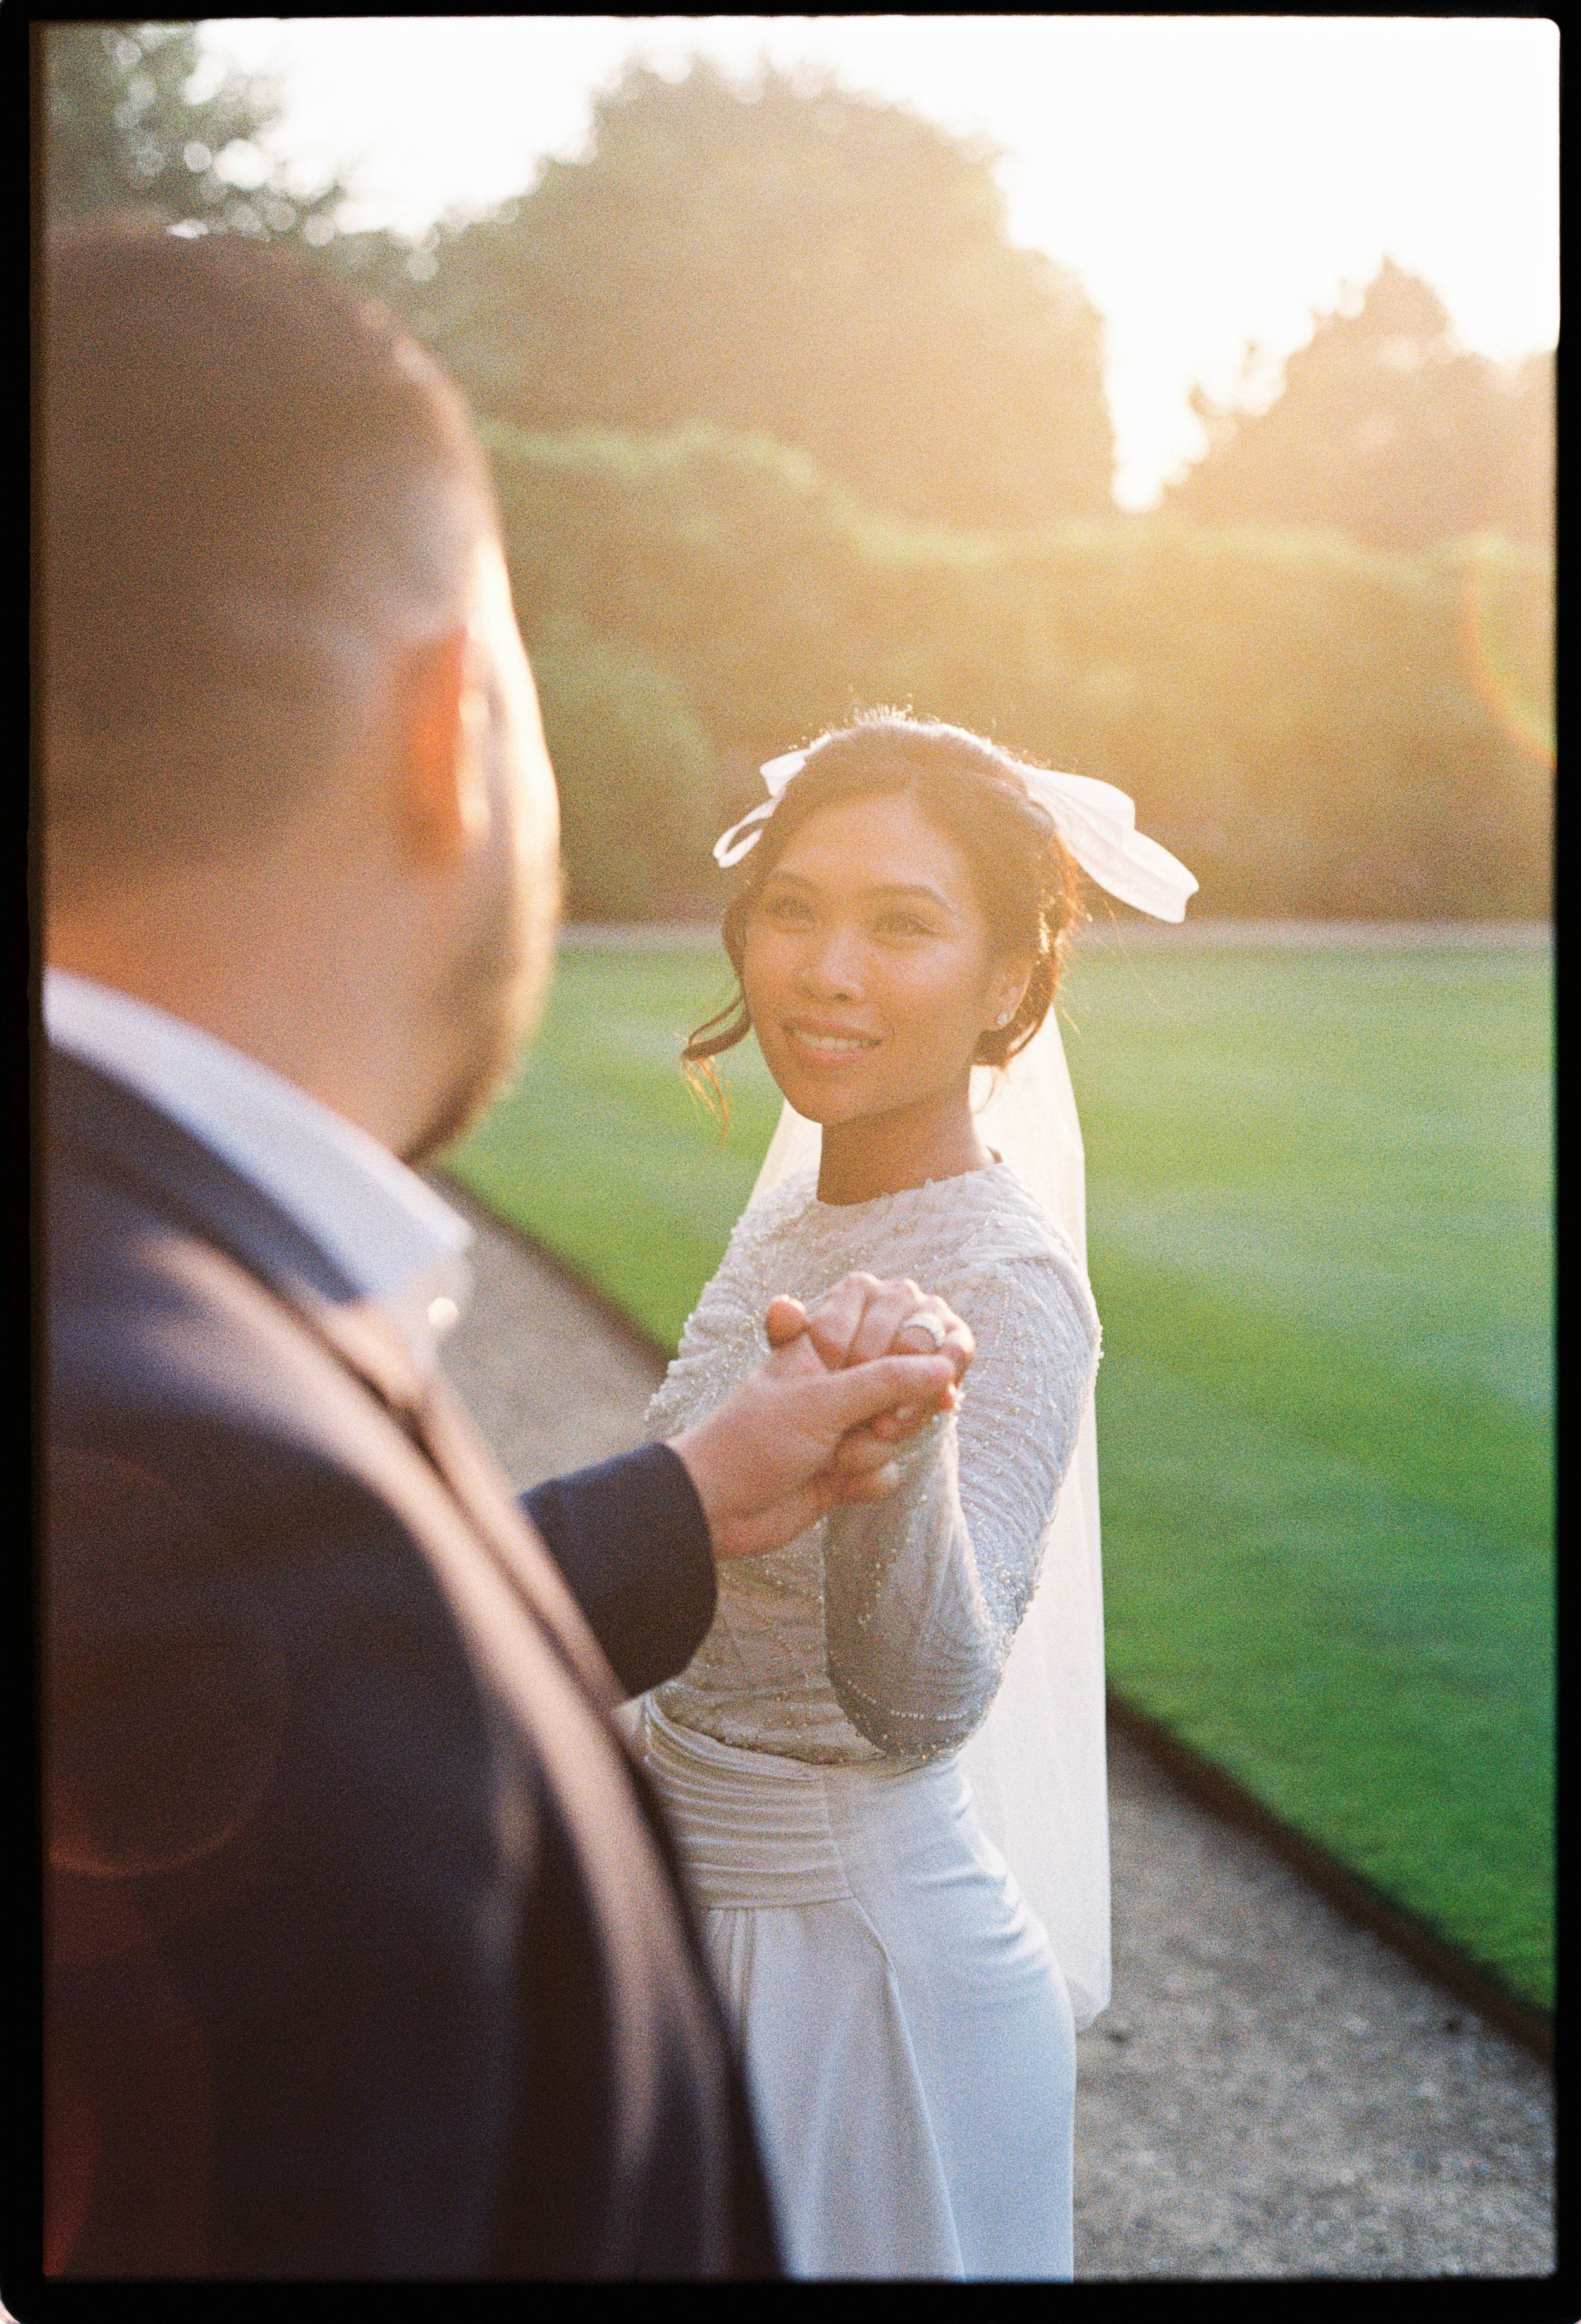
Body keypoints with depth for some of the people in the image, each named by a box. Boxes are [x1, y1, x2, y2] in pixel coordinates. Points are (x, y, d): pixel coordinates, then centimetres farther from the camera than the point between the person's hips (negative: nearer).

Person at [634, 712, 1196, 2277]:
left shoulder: (1008, 1293, -22)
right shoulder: (789, 1223, 2)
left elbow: (924, 1701, -36)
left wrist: (903, 1437, -53)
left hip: (865, 1964, -8)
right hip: (688, 1915, 8)